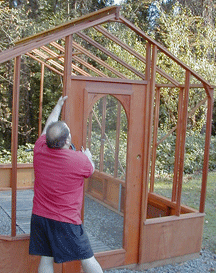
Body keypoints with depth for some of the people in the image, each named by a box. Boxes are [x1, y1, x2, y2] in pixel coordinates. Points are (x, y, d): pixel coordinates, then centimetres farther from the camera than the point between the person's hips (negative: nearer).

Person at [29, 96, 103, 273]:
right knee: (87, 258, 8)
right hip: (66, 221, -4)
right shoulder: (79, 160, -18)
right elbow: (91, 169, 6)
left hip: (39, 217, 5)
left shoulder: (39, 150, -6)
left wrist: (59, 105, 28)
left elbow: (49, 125, 12)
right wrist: (88, 157, 28)